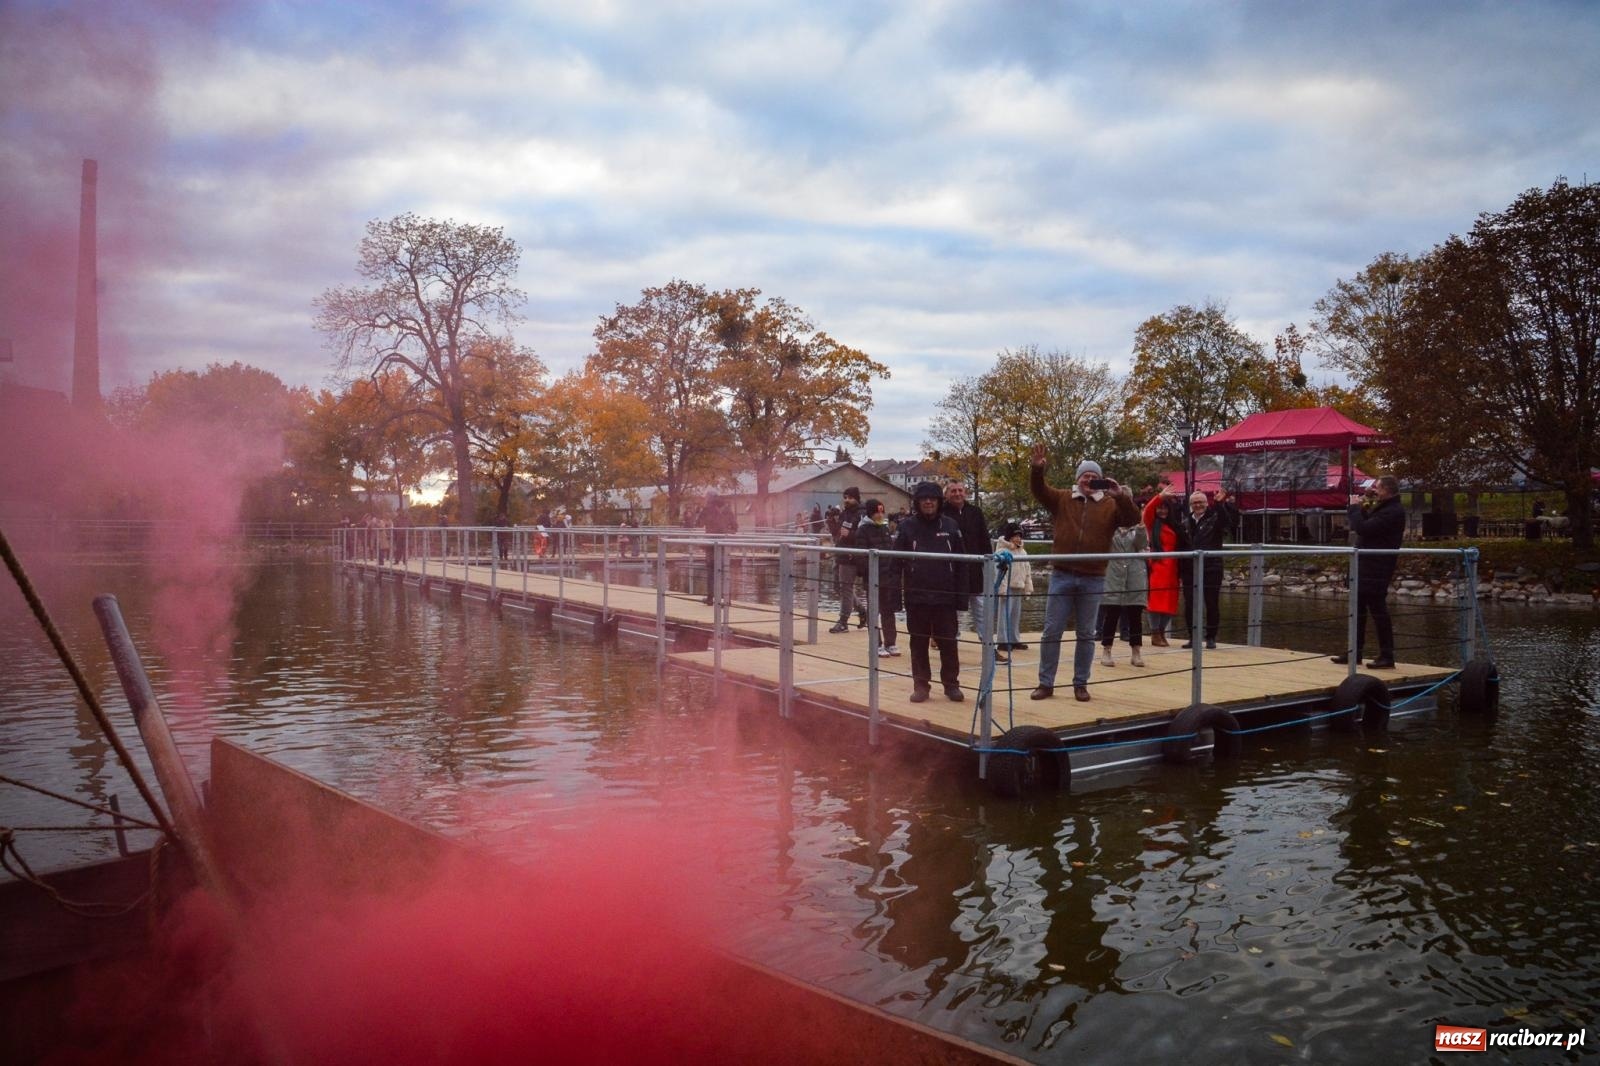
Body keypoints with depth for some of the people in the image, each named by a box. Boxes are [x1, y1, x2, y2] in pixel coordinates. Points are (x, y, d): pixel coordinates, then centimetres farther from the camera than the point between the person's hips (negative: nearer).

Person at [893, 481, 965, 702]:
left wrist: (961, 593, -1)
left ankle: (951, 683, 17)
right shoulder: (907, 526, 0)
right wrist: (896, 591, -8)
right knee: (919, 642, 8)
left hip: (945, 595, 0)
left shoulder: (950, 525, 3)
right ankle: (921, 684, 17)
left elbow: (960, 562, 3)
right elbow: (897, 562, -2)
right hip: (916, 596, 0)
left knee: (948, 642, 6)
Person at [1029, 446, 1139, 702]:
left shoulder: (1110, 505, 5)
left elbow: (1132, 519, -7)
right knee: (1051, 631, 2)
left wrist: (1121, 496, -23)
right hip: (1062, 576, 0)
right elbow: (1038, 490, -6)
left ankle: (1081, 684, 19)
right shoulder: (1061, 499, 5)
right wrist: (1037, 469, -25)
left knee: (1086, 635, 8)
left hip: (1093, 580, 0)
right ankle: (1046, 683, 11)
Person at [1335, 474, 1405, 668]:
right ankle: (1355, 652, 20)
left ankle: (1387, 657, 0)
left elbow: (1363, 529, -25)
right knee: (1358, 609, 14)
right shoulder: (1384, 508, 16)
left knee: (1378, 610, -6)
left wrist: (1355, 507, -11)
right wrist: (1362, 506, 5)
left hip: (1376, 570, -10)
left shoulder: (1393, 512, -18)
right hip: (1368, 567, 10)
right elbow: (1363, 527, 17)